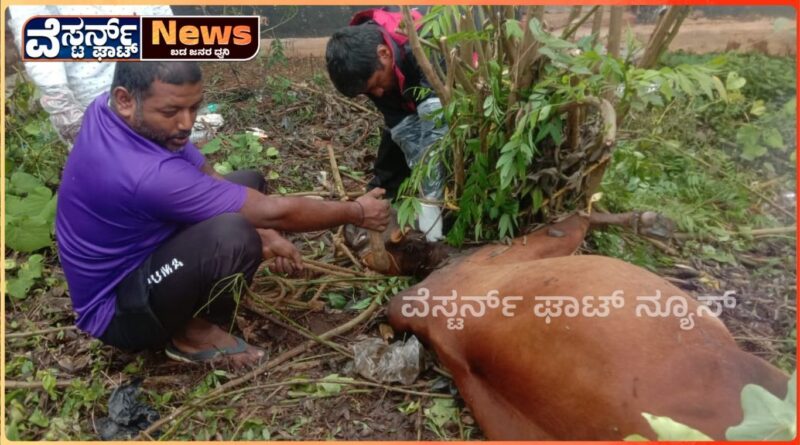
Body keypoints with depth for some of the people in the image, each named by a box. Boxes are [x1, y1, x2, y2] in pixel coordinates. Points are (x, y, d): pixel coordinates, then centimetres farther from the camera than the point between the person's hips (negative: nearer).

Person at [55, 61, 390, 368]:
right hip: (117, 311, -9)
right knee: (234, 237, -37)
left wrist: (262, 232, -10)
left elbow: (204, 174, 0)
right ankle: (197, 331, -6)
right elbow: (272, 212, -28)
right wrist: (357, 213, -15)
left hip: (134, 255, 9)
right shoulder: (146, 174, -36)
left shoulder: (110, 111, -9)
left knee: (249, 182, 6)